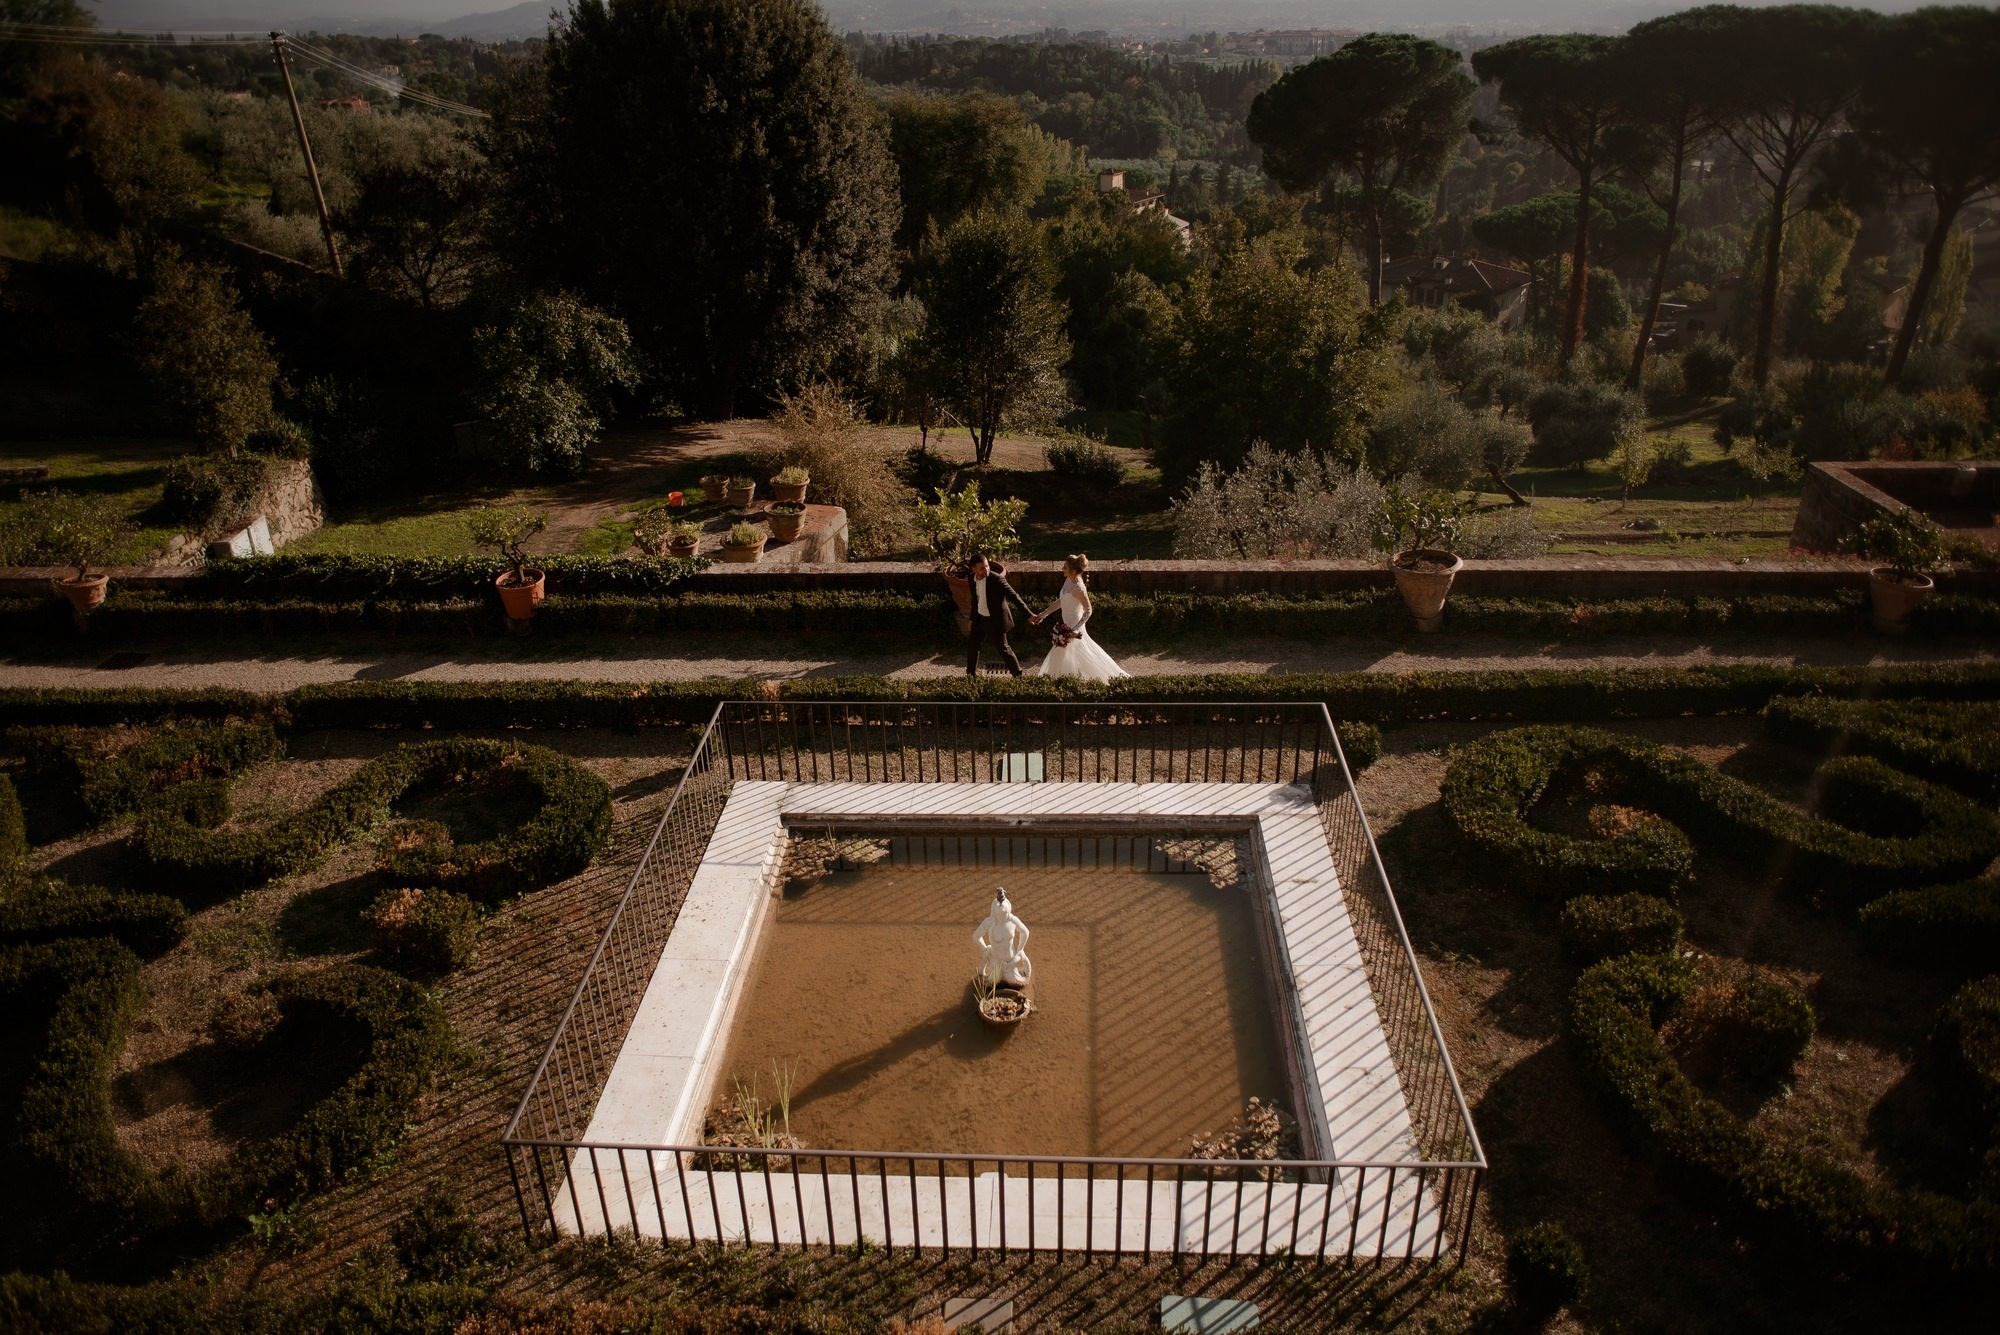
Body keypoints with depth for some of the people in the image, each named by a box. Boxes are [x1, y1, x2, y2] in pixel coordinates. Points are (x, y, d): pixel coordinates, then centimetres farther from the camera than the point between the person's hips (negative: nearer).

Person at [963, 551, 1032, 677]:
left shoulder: (996, 579, -24)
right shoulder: (972, 578, -5)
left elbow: (1014, 596, -25)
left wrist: (1028, 614, -32)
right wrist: (972, 619, 18)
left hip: (996, 620, -6)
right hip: (981, 619, 6)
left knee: (1004, 648, -1)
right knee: (971, 644, 15)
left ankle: (1018, 675, 14)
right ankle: (971, 673, 33)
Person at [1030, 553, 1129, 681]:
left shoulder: (1078, 588, -25)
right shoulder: (1068, 580, 1)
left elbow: (1088, 611, -20)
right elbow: (1060, 602, 12)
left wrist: (1075, 629, -25)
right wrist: (1042, 614, 12)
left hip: (1074, 625, -9)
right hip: (1068, 624, 9)